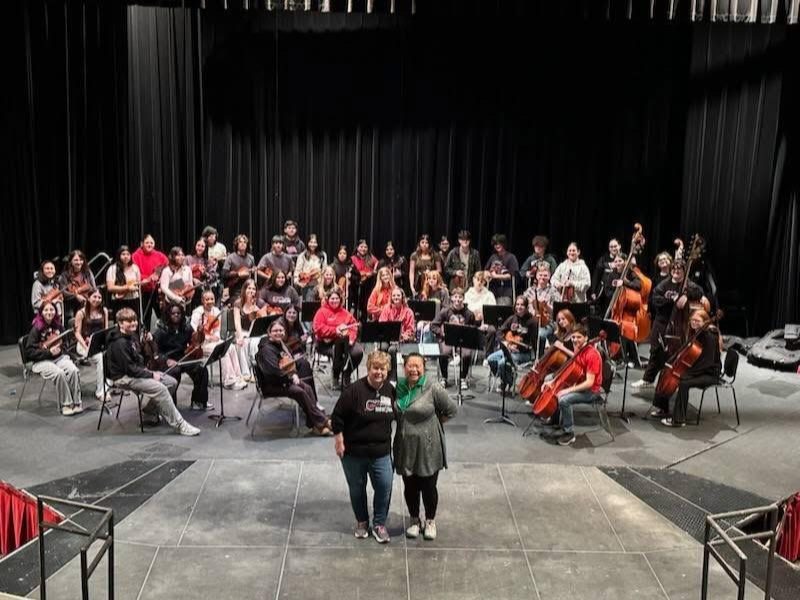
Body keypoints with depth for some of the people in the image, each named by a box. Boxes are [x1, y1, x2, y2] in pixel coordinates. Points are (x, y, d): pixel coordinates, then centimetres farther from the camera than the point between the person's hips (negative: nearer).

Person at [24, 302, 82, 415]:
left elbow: (65, 343, 22)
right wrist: (48, 352, -20)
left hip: (59, 357, 4)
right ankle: (65, 405, -18)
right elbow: (29, 352, -11)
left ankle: (76, 403, -17)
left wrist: (61, 349, -1)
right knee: (59, 373, -33)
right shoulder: (36, 329, -9)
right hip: (42, 361, -4)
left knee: (74, 370, -26)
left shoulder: (58, 326, 6)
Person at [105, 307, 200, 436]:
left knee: (172, 382, -1)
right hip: (123, 378, -10)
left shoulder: (132, 336, 9)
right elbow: (129, 369, -22)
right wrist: (151, 375, -16)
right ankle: (179, 425, -23)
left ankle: (150, 409, 16)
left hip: (137, 371, 10)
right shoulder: (119, 343, -20)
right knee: (160, 388, -27)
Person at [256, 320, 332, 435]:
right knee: (299, 391, -25)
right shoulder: (266, 349, -17)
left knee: (308, 388, -14)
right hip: (271, 385, -8)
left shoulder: (281, 344, 10)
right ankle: (321, 422, -17)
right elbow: (274, 371, -26)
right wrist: (291, 378, -16)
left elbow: (291, 363, 19)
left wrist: (294, 375, -1)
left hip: (284, 379, 8)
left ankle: (314, 424, -18)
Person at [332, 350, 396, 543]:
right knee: (357, 489, 12)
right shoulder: (355, 390, -18)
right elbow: (337, 417, -12)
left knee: (385, 487, 0)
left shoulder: (390, 390, 0)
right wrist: (339, 442, -10)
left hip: (381, 452, 3)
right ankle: (362, 522, 34)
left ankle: (379, 524, 20)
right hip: (354, 451, -3)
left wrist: (389, 443, 15)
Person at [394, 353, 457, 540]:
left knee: (428, 486, 10)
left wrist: (433, 424, -1)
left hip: (428, 448, -3)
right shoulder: (397, 387, -2)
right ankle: (415, 520, 35)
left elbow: (451, 410, -5)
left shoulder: (433, 388, -14)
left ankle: (430, 521, 31)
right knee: (410, 486, 14)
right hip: (405, 447, 3)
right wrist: (404, 426, 4)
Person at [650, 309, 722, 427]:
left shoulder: (710, 337, -21)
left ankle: (678, 419, -24)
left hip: (710, 374, -9)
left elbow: (707, 362, -28)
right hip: (697, 370, 9)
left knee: (684, 383, -31)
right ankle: (662, 408, 14)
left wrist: (688, 373, -30)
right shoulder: (695, 333, 4)